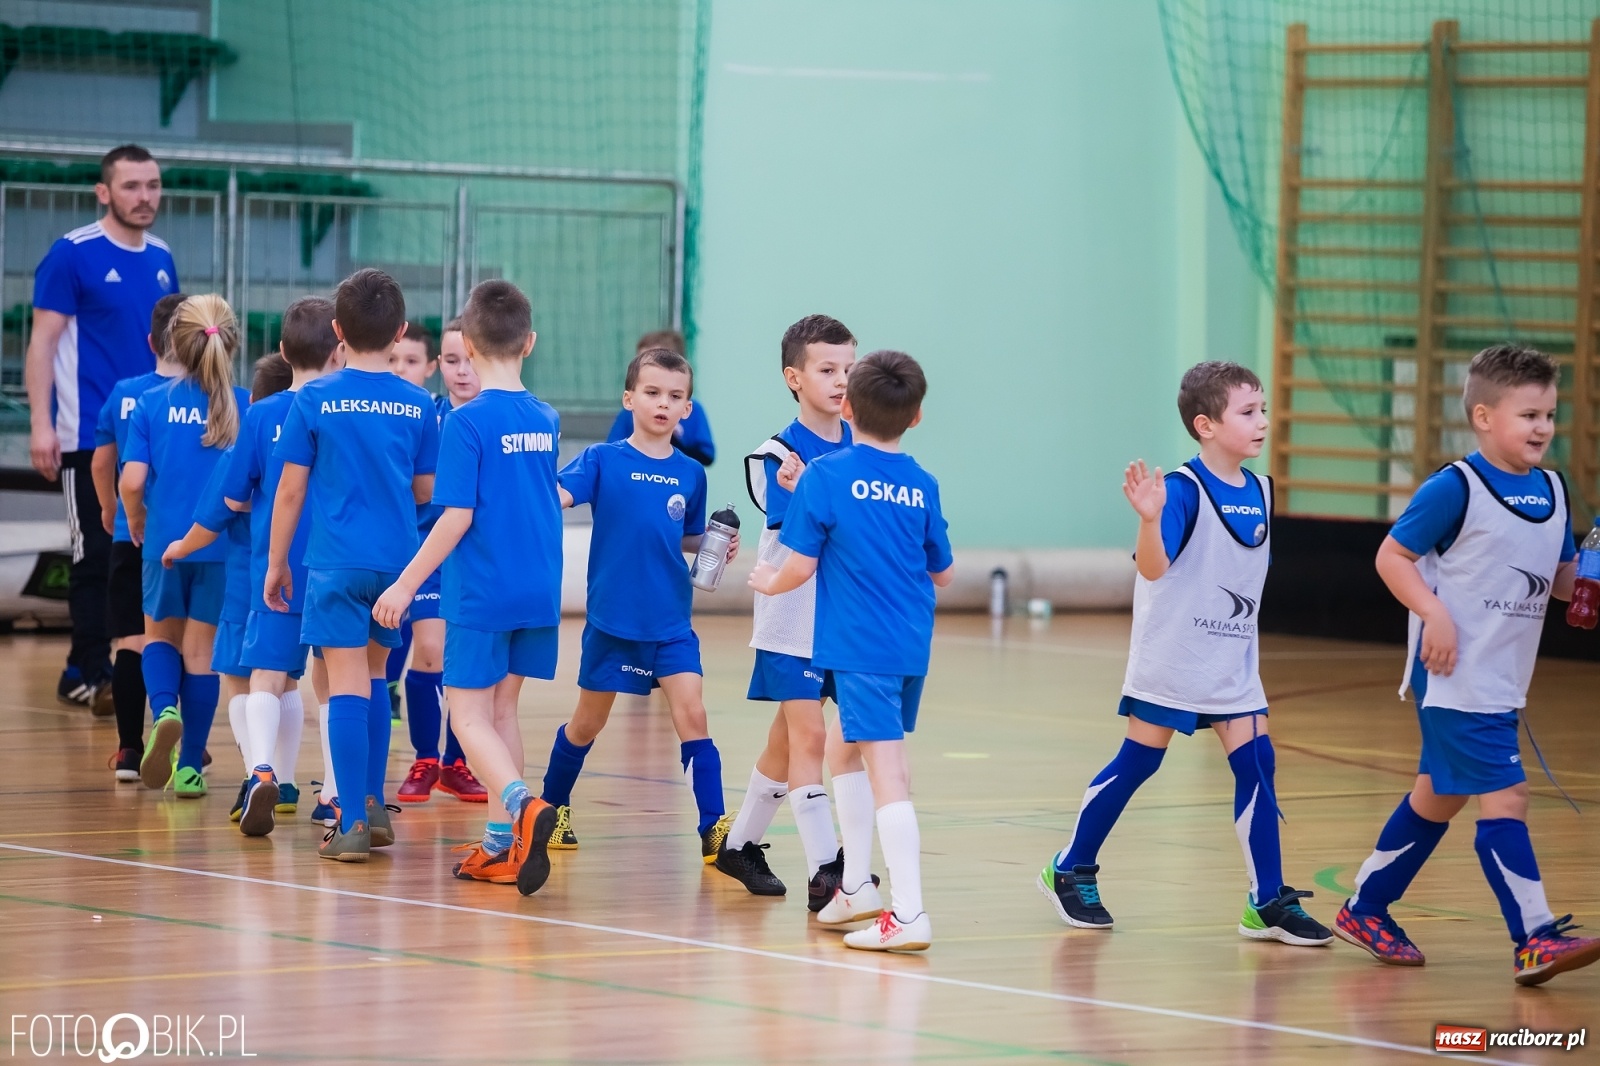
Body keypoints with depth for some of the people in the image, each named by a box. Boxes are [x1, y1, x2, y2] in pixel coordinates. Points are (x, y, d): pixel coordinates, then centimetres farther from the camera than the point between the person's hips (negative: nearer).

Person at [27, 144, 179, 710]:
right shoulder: (73, 254, -8)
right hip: (91, 438, -6)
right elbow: (42, 343, -10)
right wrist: (41, 425, -17)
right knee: (96, 556, -3)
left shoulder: (162, 260, 10)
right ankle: (89, 673, 4)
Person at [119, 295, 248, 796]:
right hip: (224, 547, 0)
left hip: (165, 542, 0)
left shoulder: (152, 404, -4)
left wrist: (136, 523, 9)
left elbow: (132, 479, -10)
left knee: (161, 635, 21)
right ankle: (189, 768, 13)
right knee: (201, 648, 11)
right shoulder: (244, 407, -5)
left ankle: (164, 711, -9)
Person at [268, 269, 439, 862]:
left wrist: (276, 563, 7)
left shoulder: (314, 400, -4)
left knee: (348, 686, -4)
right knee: (373, 677, 20)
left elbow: (290, 489, -2)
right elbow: (426, 491, 11)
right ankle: (373, 807, 24)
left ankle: (353, 824, -9)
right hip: (398, 561, 3)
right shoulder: (418, 406, 2)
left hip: (336, 562, -3)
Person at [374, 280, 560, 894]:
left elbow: (456, 517, -17)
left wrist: (407, 584, -12)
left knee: (469, 714, -1)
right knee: (501, 709, 15)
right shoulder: (545, 421, 7)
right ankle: (502, 843, 15)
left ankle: (523, 804, -26)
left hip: (481, 591, -6)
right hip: (538, 590, 6)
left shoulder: (469, 422, -13)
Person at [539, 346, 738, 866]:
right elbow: (557, 494, -22)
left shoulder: (690, 474, 4)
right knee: (588, 722, 12)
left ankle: (713, 829, -12)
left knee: (691, 714, -13)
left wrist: (717, 547, -3)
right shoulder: (602, 460, -6)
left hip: (671, 623, 2)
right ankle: (553, 808, 35)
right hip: (611, 619, -1)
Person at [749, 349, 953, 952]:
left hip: (859, 647, -6)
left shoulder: (826, 475, -8)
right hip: (912, 647, 6)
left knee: (887, 772, -12)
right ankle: (855, 886, 30)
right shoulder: (922, 485, 6)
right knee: (854, 751, 24)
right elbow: (943, 573, 15)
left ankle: (909, 913, -19)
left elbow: (801, 566, -8)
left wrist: (769, 582, 13)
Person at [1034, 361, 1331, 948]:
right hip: (1171, 658, -6)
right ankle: (1070, 870, 19)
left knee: (1256, 766, -1)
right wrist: (1149, 520, -45)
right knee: (1136, 763, 2)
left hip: (1232, 662, 6)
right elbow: (1153, 567, -26)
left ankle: (1269, 902, 2)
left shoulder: (1259, 491, 6)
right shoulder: (1183, 490, -16)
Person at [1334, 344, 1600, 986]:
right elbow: (1392, 555, -9)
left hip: (1503, 683, 9)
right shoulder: (1455, 488, -12)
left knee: (1438, 798, 17)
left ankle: (1366, 910, 30)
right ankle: (1535, 939, -17)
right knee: (1505, 796, -14)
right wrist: (1433, 612, -21)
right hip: (1456, 676, -9)